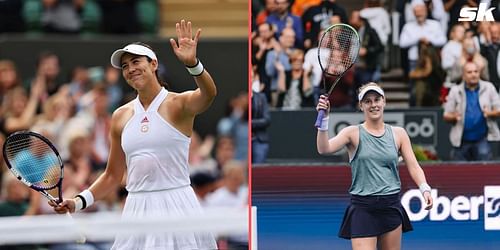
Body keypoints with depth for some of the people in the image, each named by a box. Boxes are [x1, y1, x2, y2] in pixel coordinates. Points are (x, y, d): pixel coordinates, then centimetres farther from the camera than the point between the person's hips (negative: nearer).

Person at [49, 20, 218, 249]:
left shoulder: (179, 105, -3)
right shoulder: (121, 116, 11)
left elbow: (208, 94, -27)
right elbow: (113, 175, 17)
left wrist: (192, 64, -46)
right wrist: (79, 202, 4)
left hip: (176, 205, -4)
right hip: (137, 210, 4)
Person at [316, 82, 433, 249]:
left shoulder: (399, 134, 9)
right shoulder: (353, 133, 1)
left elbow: (413, 166, 5)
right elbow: (324, 148, -14)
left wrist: (424, 188, -13)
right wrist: (324, 119, -28)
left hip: (391, 207, 3)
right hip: (362, 209, -3)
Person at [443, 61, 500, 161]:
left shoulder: (488, 88, 4)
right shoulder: (455, 91, 5)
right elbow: (446, 116, 7)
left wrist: (490, 113, -17)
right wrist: (454, 117, -17)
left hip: (482, 138, -1)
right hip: (462, 141, 1)